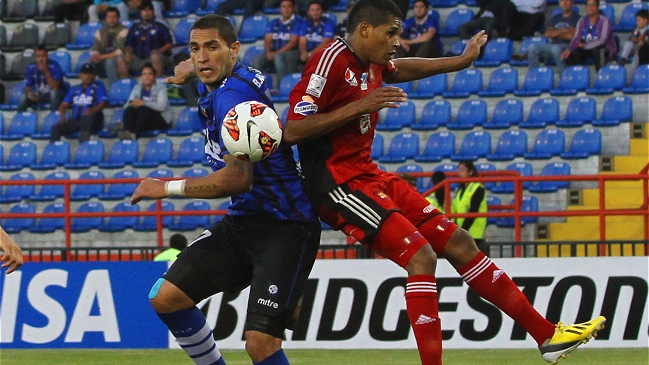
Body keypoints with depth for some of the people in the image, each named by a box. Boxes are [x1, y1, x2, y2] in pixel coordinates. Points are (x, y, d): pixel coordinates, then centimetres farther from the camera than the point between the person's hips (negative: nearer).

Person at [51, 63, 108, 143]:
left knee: (87, 118, -40)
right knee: (56, 128, -22)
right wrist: (63, 115, -7)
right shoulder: (74, 89, 23)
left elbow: (103, 103, -7)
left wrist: (93, 110, -29)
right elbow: (64, 105, 18)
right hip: (75, 121, 4)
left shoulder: (98, 87, 9)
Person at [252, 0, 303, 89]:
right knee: (256, 61, -20)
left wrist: (276, 53, -17)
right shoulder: (274, 23, 16)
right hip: (274, 52, 5)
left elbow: (293, 42, -11)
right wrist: (268, 52, -12)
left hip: (291, 52, -5)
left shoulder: (297, 22, -2)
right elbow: (267, 40, 11)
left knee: (279, 57, -38)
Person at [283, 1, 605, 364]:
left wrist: (462, 61, 39)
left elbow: (402, 69, 37)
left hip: (369, 175, 10)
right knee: (421, 255, -22)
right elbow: (292, 131, -23)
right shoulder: (332, 60, -16)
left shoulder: (372, 64, 11)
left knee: (458, 243, 8)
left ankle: (547, 335, 14)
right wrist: (360, 106, -24)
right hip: (338, 183, -10)